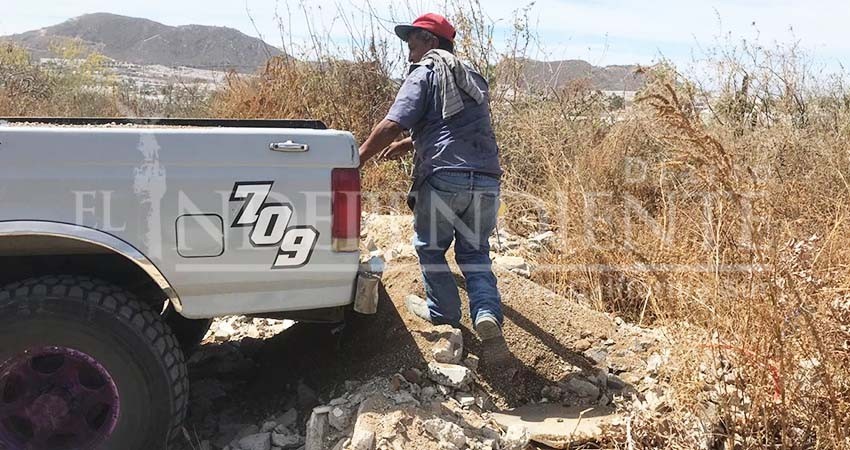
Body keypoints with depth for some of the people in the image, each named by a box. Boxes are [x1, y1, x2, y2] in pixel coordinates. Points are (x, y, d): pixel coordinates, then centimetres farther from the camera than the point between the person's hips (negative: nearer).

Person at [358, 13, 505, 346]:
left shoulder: (425, 74, 2)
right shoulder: (474, 80, 24)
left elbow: (392, 125, -11)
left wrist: (359, 158, -1)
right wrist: (410, 144, 38)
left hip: (444, 178, -5)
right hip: (486, 181, 6)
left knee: (430, 247, 17)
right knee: (474, 251, 17)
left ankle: (443, 311, 24)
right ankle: (487, 312, -2)